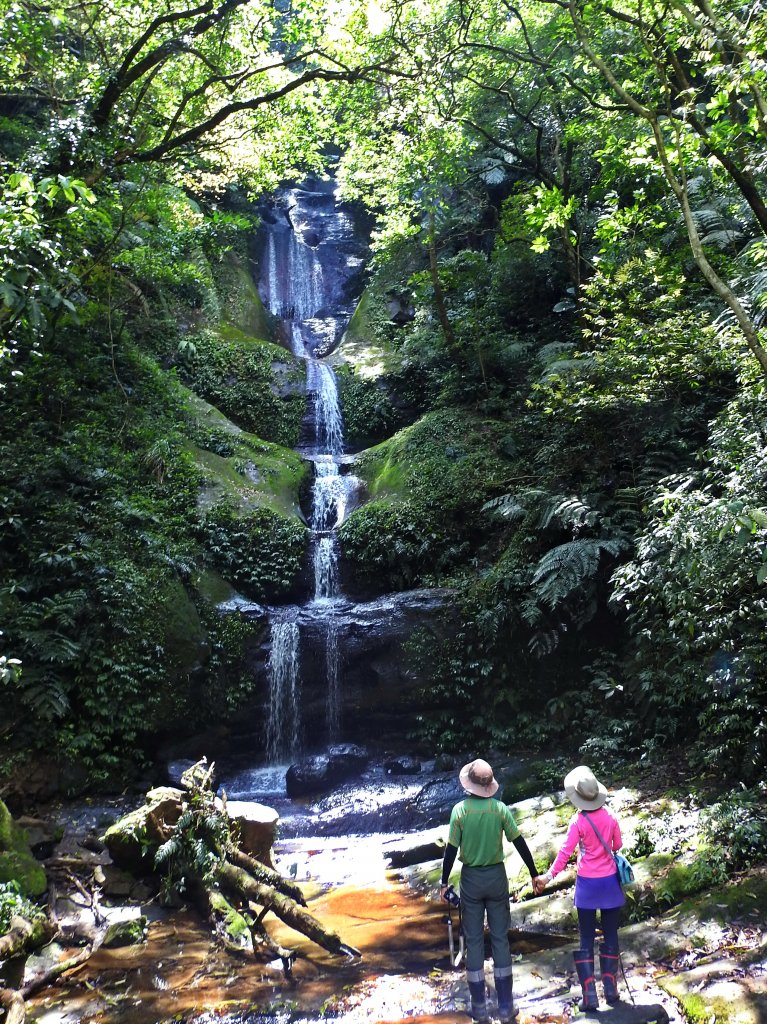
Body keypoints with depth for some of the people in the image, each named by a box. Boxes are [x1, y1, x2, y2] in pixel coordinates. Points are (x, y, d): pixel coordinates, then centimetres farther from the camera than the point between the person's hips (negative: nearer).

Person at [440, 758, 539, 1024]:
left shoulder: (460, 810, -11)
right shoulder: (500, 808, -8)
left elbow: (451, 850, -9)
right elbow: (519, 843, -3)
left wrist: (444, 882, 1)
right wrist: (534, 874, 8)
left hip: (471, 878, -1)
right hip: (496, 876, 1)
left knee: (474, 941, 8)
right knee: (500, 939, 9)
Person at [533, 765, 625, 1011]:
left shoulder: (578, 820, -14)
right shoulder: (609, 816, -5)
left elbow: (565, 852, -15)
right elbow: (617, 846, 7)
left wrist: (549, 876, -11)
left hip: (587, 884, -3)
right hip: (610, 881, 3)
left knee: (586, 939, 6)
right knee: (610, 935, 15)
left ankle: (590, 994, 4)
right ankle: (610, 989, 18)